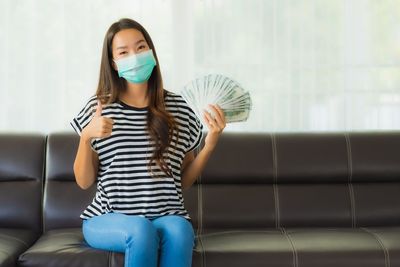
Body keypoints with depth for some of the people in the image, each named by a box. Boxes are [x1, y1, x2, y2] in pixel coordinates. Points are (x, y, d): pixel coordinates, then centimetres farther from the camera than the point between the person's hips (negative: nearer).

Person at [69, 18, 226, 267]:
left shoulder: (177, 106, 6)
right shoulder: (99, 107, 3)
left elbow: (184, 180, 11)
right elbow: (84, 181, 5)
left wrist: (211, 142, -3)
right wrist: (86, 138, -12)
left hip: (168, 217, 1)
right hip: (109, 219, -1)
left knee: (179, 230, -33)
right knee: (141, 230, -34)